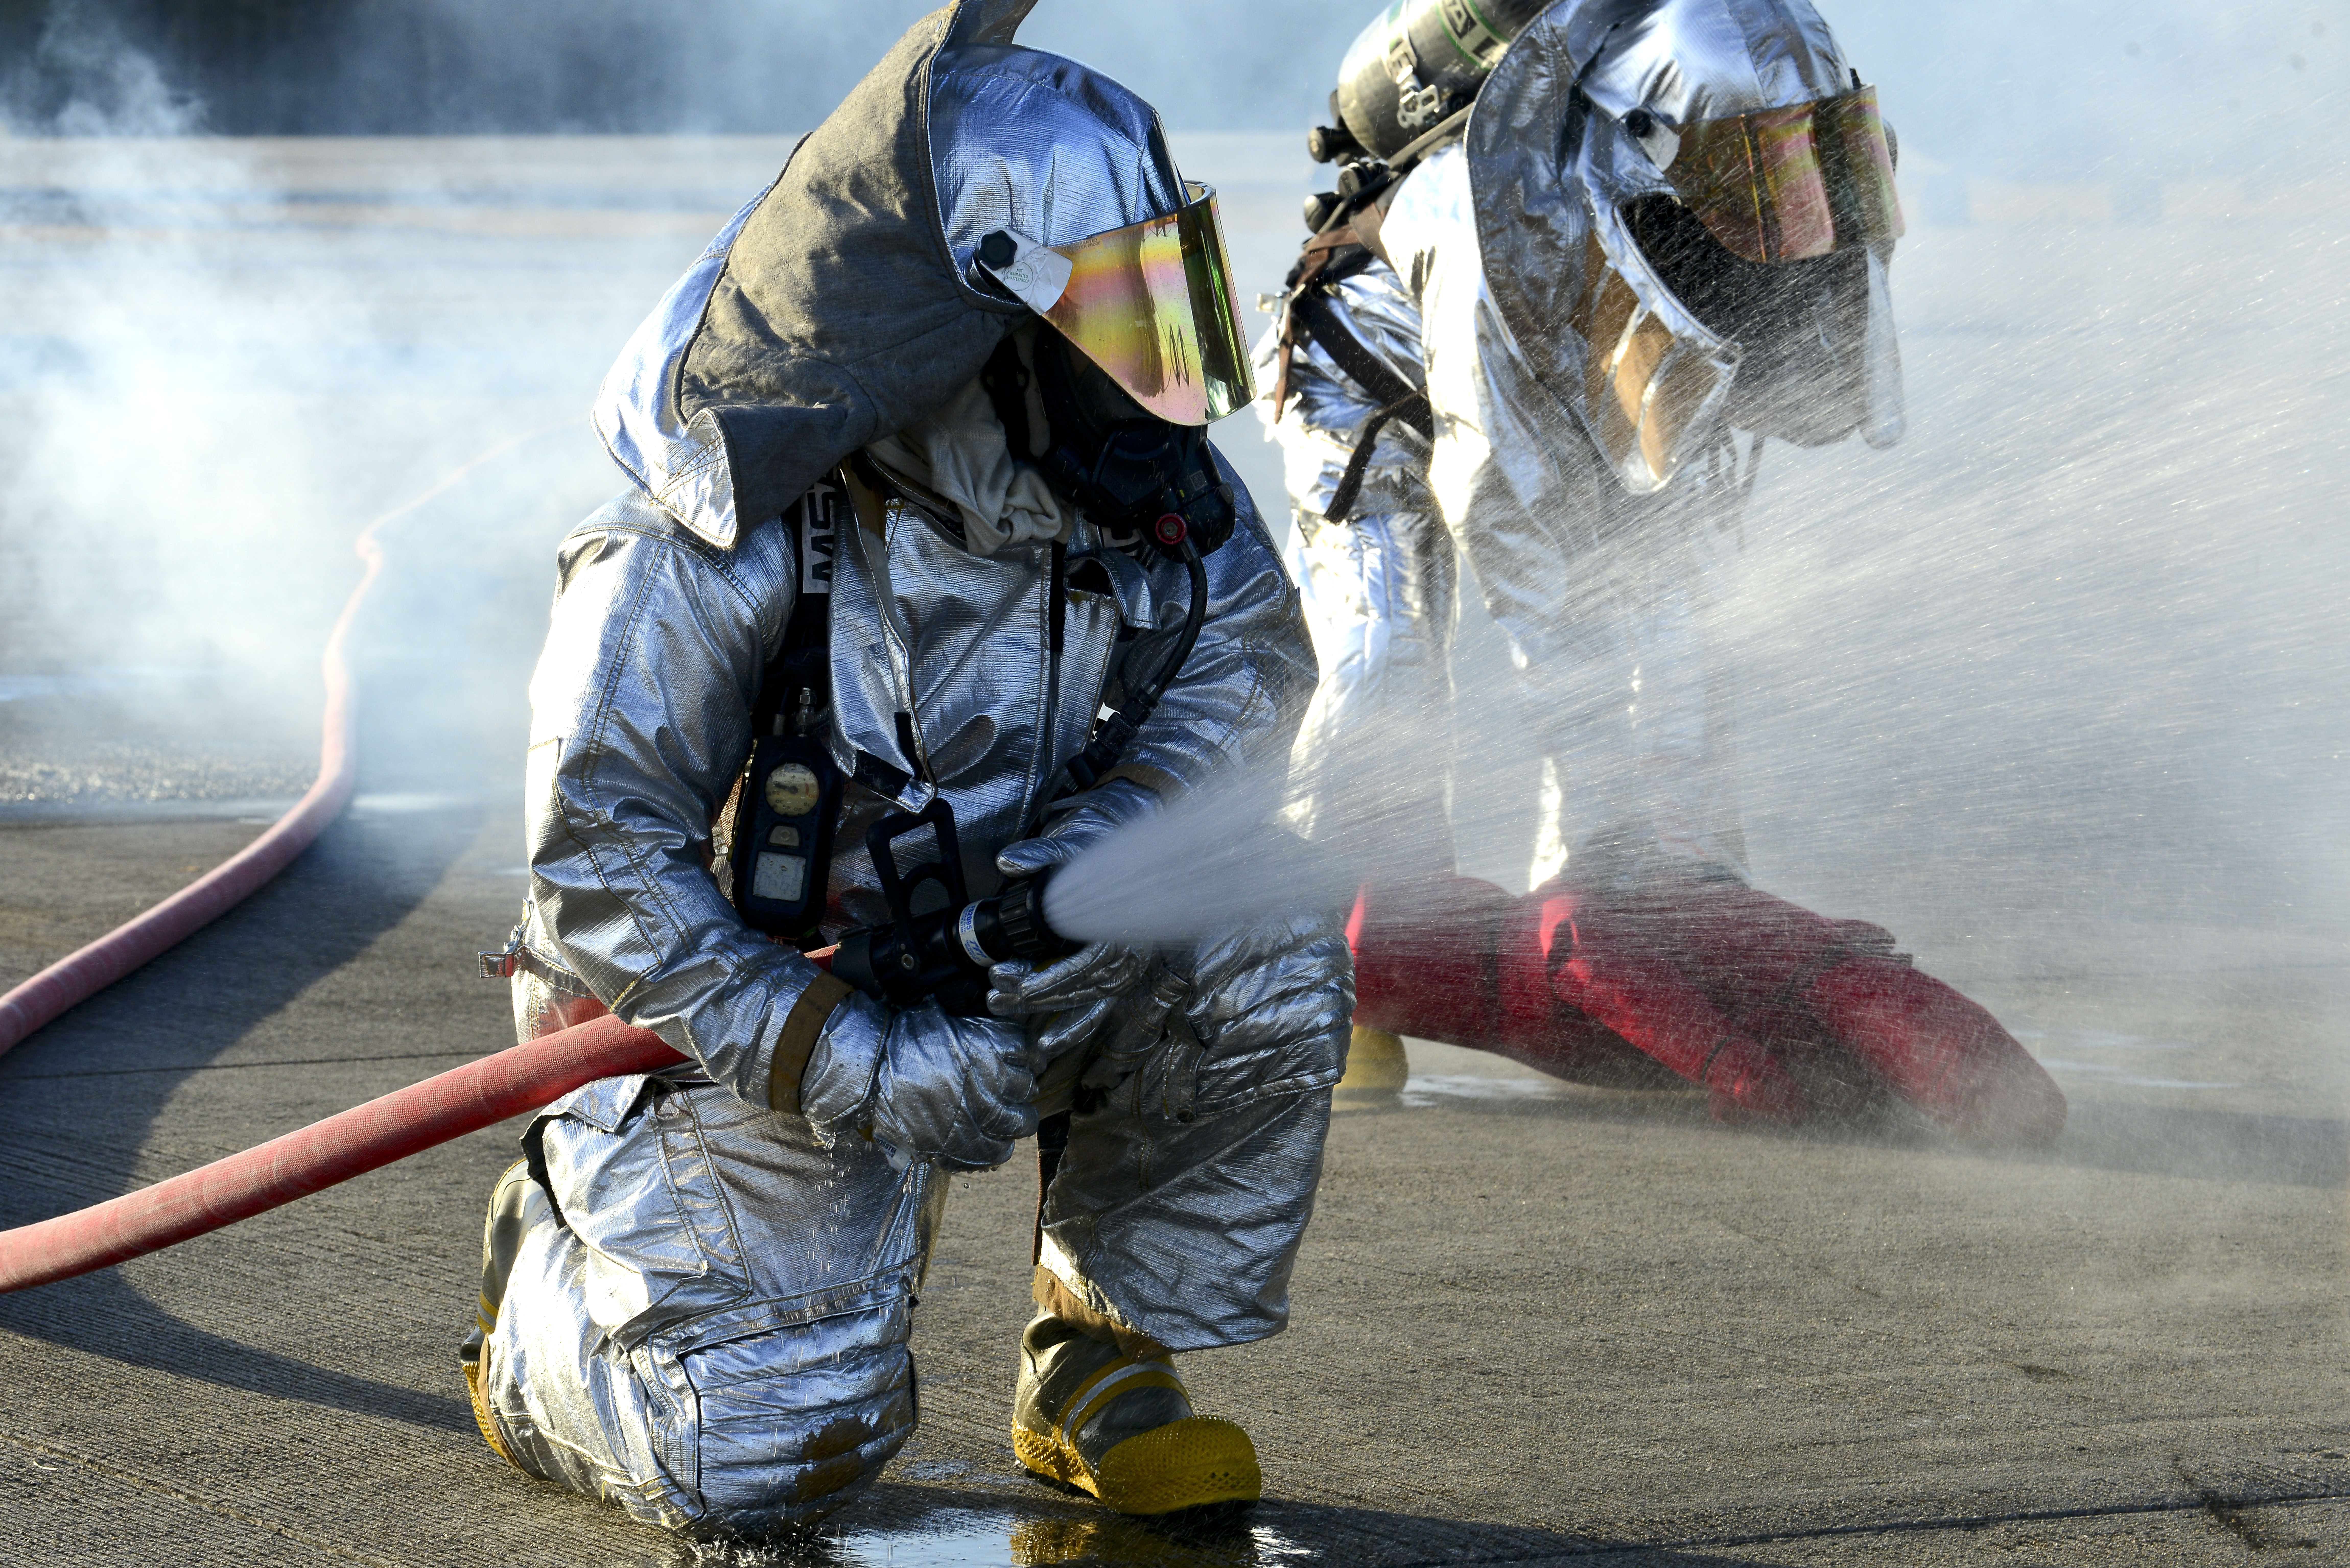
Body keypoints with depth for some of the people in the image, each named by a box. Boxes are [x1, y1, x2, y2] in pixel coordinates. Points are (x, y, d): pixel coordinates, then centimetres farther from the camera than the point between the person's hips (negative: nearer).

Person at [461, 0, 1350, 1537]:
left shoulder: (1140, 479, -11)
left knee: (1267, 959, -20)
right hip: (753, 1011, -5)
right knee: (759, 1462, -15)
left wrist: (1111, 849, -23)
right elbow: (599, 867, -25)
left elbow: (1252, 649, -3)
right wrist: (851, 1069, -33)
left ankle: (1101, 1365, 0)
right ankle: (551, 1287, 19)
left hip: (988, 964, 5)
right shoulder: (716, 544, -27)